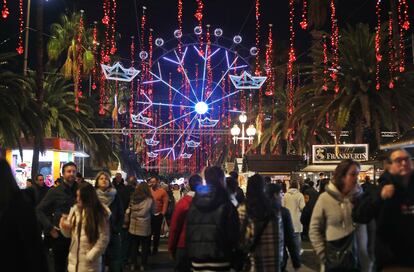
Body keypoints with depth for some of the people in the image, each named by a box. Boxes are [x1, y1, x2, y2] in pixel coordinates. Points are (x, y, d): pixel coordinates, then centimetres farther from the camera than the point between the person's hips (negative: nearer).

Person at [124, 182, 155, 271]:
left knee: (134, 246, 15)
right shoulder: (150, 200, -12)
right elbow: (153, 212, 0)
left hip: (133, 227, 3)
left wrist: (126, 223, 9)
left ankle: (133, 264, 23)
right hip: (145, 228, -3)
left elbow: (128, 211, 0)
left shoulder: (133, 198, -3)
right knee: (145, 247, 12)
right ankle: (143, 265, 19)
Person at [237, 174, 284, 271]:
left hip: (252, 256, -2)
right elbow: (280, 236, 3)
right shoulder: (274, 209, 0)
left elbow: (240, 235, -5)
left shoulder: (243, 209, -8)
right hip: (272, 256, 2)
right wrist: (280, 256, 12)